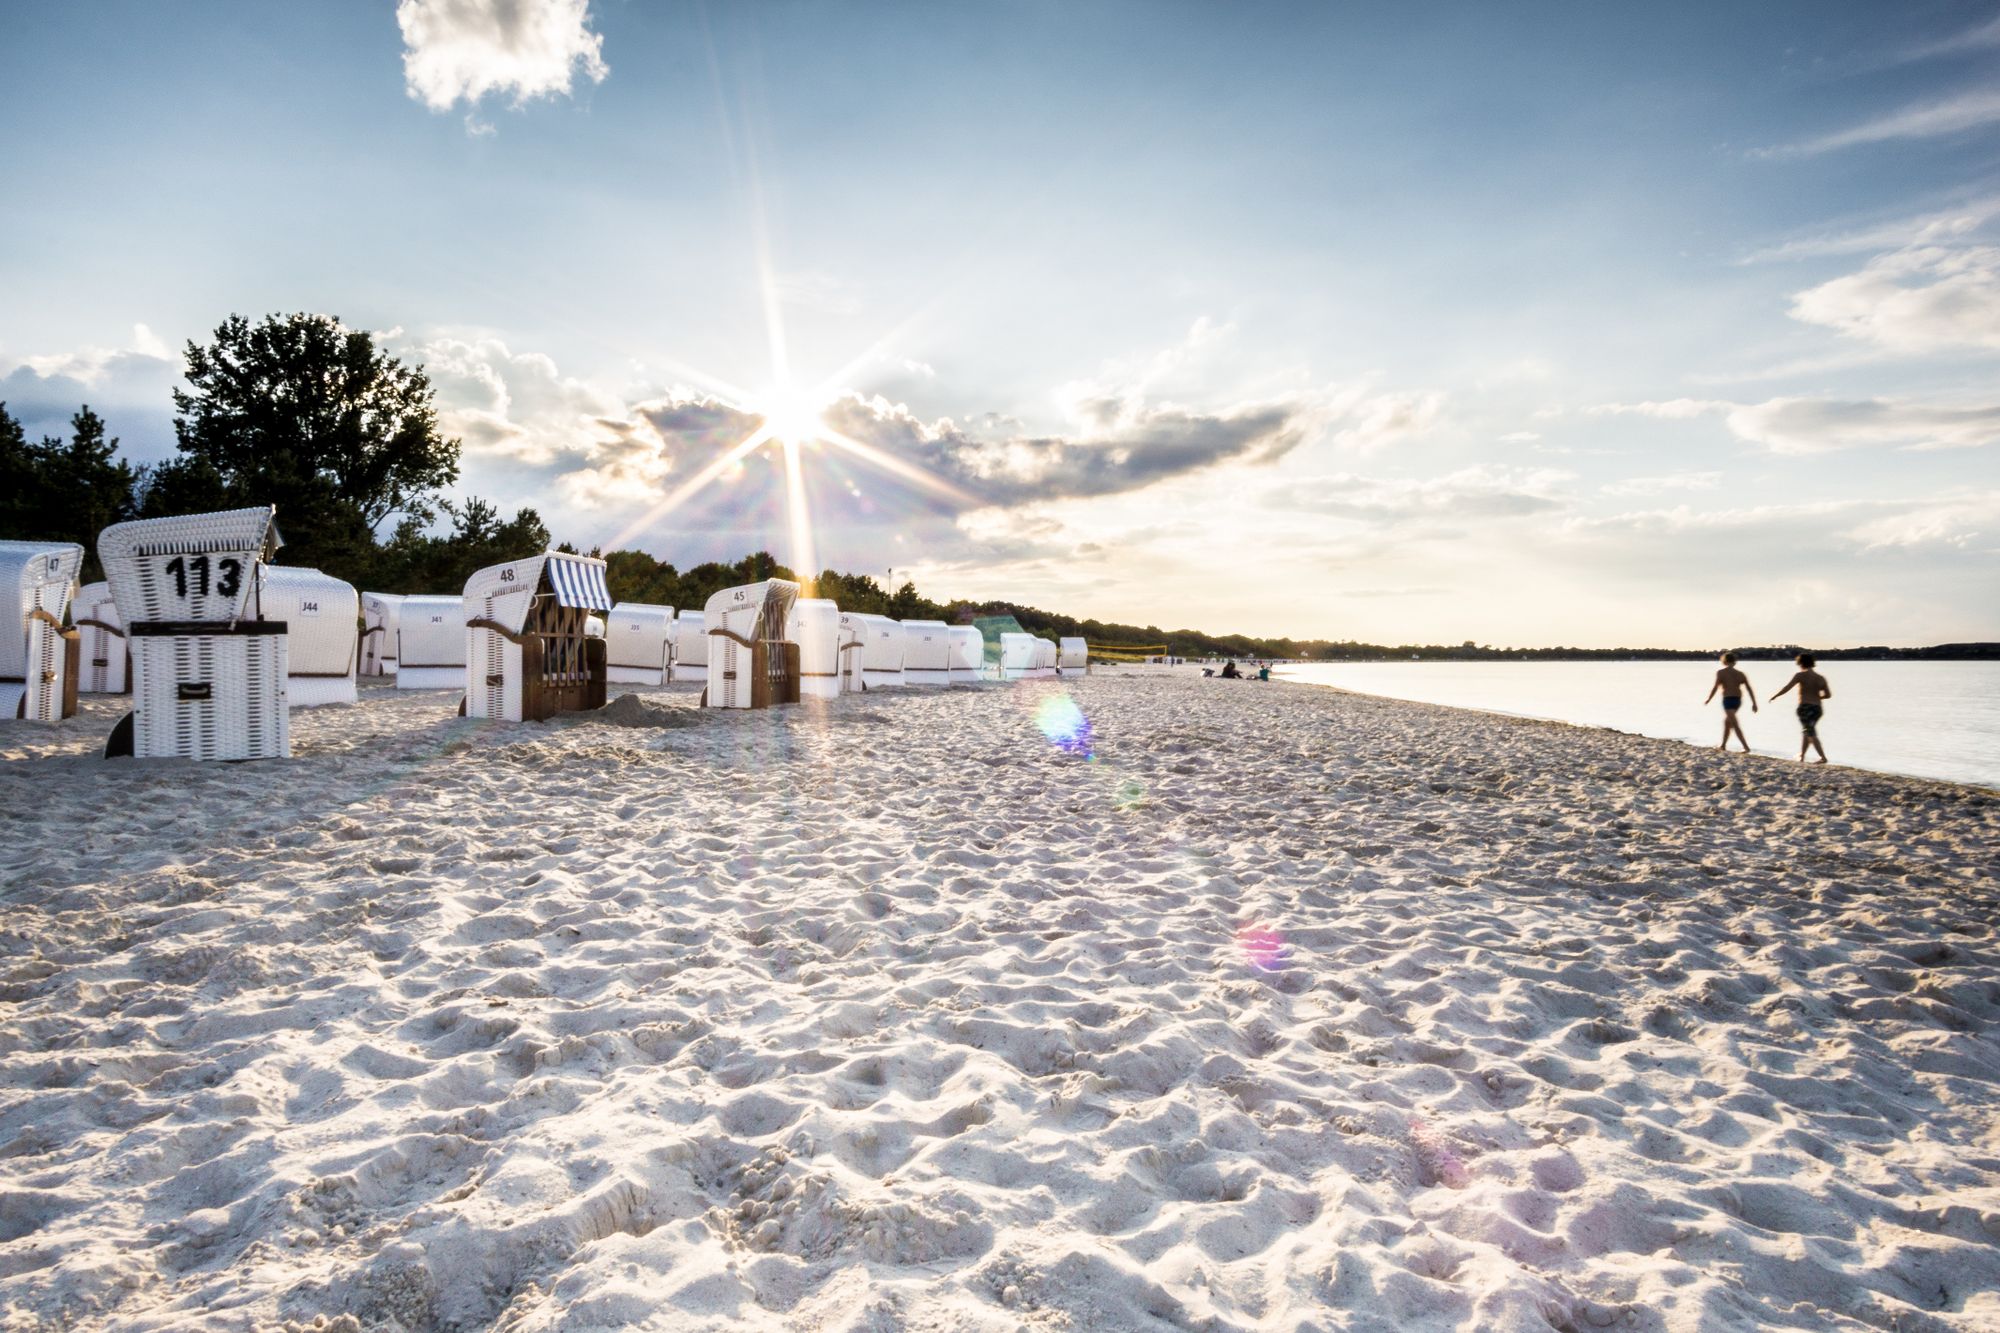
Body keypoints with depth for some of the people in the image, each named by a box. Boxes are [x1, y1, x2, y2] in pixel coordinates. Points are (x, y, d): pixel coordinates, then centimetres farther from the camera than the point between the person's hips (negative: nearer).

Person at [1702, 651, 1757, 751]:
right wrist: (1754, 703, 0)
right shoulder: (1740, 674, 7)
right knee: (1726, 721, 23)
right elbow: (1749, 689, 0)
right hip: (1738, 700, 7)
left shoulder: (1721, 673, -6)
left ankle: (1746, 747, -15)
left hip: (1728, 700, -7)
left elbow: (1715, 688, -13)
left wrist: (1707, 700, -1)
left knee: (1735, 725, -7)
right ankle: (1723, 745, 32)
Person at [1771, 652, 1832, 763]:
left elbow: (1787, 688, -12)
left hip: (1805, 707, -6)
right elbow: (1828, 695, 5)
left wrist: (1775, 696, -1)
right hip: (1818, 708, 6)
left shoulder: (1801, 675, -6)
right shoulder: (1820, 678, 9)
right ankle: (1801, 755, 32)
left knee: (1811, 734, -6)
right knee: (1807, 732, 21)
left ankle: (1823, 757, -16)